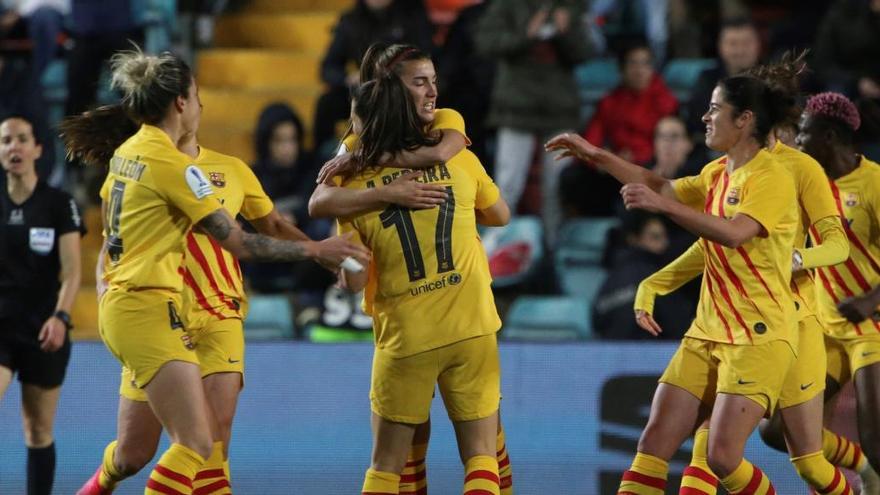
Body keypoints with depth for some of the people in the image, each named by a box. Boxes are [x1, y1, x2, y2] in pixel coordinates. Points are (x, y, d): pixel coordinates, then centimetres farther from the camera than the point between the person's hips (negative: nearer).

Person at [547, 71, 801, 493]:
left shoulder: (771, 177, -13)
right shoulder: (717, 174, 13)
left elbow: (735, 233, -29)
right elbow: (661, 186, 28)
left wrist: (663, 205, -34)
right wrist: (595, 156, 24)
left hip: (759, 336, -8)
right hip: (707, 332, 8)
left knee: (723, 456, -17)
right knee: (654, 442, -1)